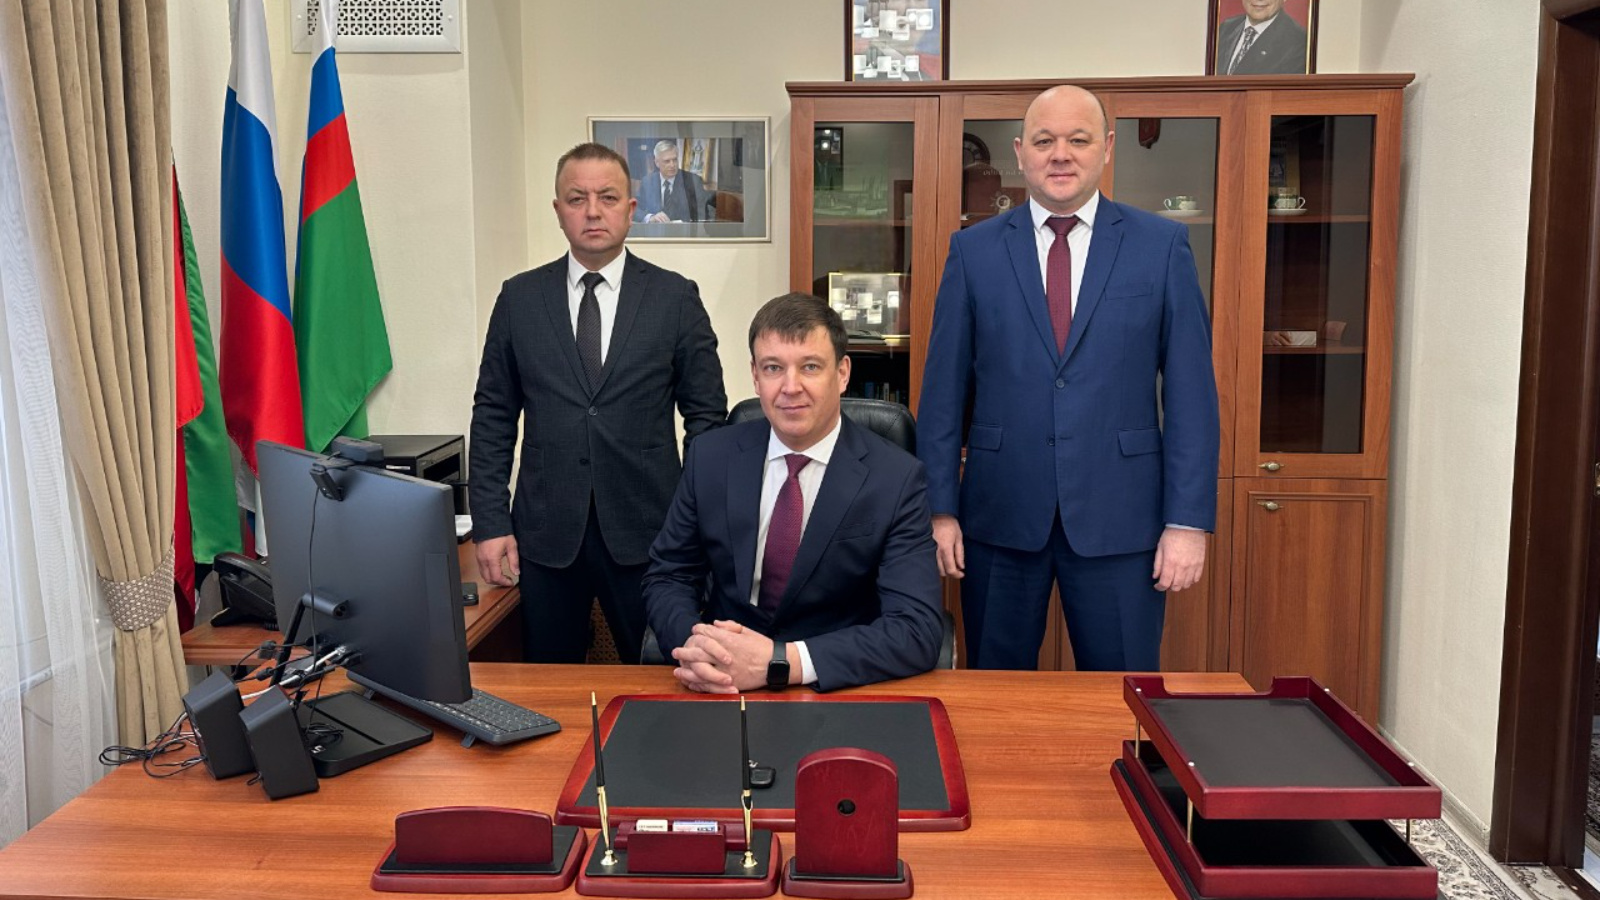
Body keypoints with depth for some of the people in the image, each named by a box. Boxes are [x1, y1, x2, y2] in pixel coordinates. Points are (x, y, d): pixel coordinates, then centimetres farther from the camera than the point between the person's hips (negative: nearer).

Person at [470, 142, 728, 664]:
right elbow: (493, 416, 7)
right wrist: (490, 523, 0)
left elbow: (707, 415, 3)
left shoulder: (675, 298, 1)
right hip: (546, 534, 2)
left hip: (646, 533, -1)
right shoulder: (520, 298, 5)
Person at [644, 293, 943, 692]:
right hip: (722, 691, 3)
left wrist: (778, 662, -27)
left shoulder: (896, 479, -10)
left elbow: (918, 630, -16)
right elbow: (667, 577, 7)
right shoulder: (710, 457, 0)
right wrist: (693, 643, -16)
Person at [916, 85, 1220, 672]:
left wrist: (1189, 520, -5)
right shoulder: (974, 250, 4)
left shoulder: (1162, 246, 2)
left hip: (1119, 519, -1)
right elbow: (943, 390, 3)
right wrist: (940, 509, -1)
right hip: (1000, 518, 1)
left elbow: (1191, 394, 0)